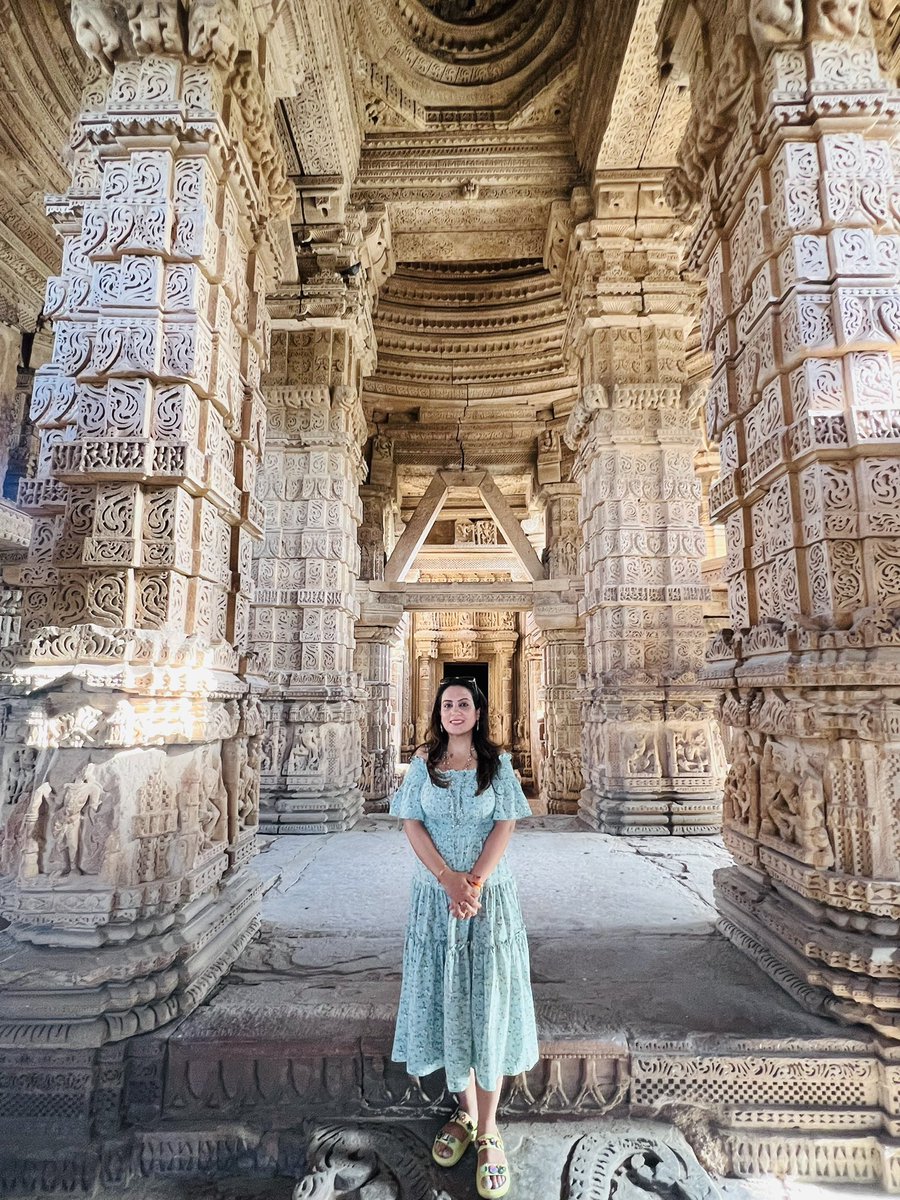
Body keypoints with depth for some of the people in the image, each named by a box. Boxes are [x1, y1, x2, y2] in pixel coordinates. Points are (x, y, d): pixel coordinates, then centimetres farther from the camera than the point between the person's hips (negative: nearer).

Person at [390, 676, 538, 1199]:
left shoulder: (497, 763, -2)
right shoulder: (423, 764, 0)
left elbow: (505, 826, -7)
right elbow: (412, 824, -4)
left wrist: (475, 882, -16)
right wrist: (448, 879, -14)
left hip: (490, 893, -1)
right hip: (436, 894, 2)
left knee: (487, 1000, 3)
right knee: (445, 998, 11)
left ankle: (488, 1131, 17)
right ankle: (465, 1111, 31)